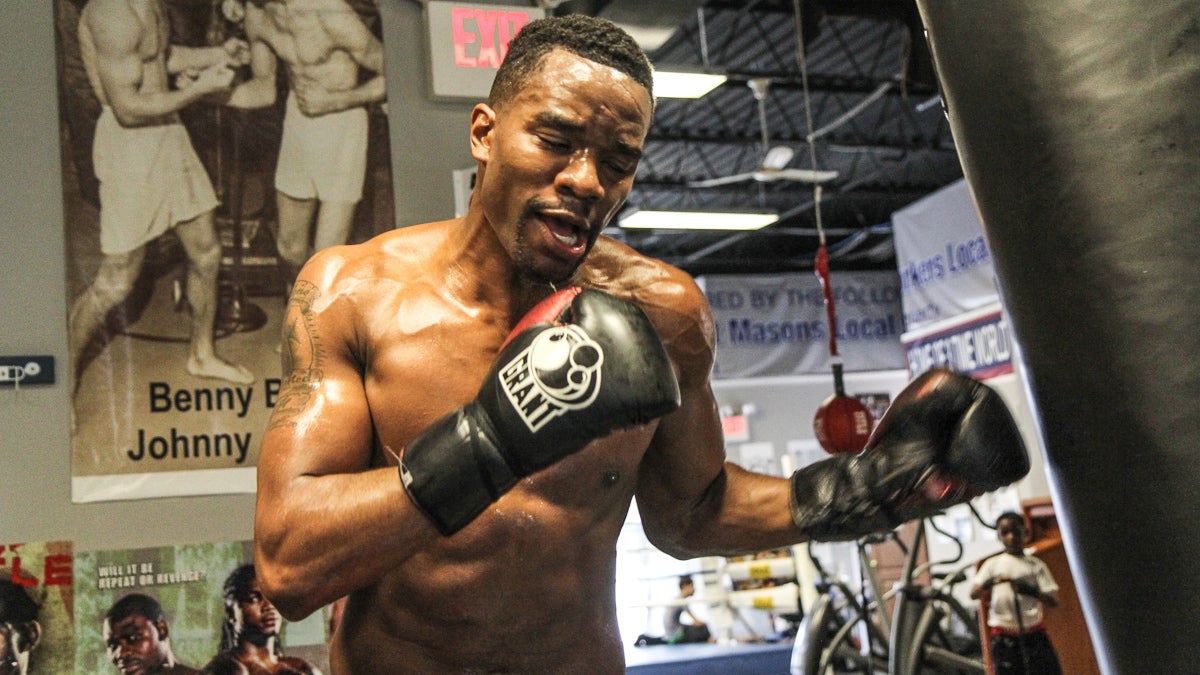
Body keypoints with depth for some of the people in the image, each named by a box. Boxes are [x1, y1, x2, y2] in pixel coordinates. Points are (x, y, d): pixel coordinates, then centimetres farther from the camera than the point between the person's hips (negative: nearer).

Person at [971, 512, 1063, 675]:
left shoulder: (1035, 564, 6)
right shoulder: (993, 564, 8)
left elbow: (1054, 600, -2)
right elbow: (973, 593, -3)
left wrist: (1032, 591, -21)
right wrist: (989, 582, -24)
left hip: (1034, 633, 0)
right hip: (1004, 636, 0)